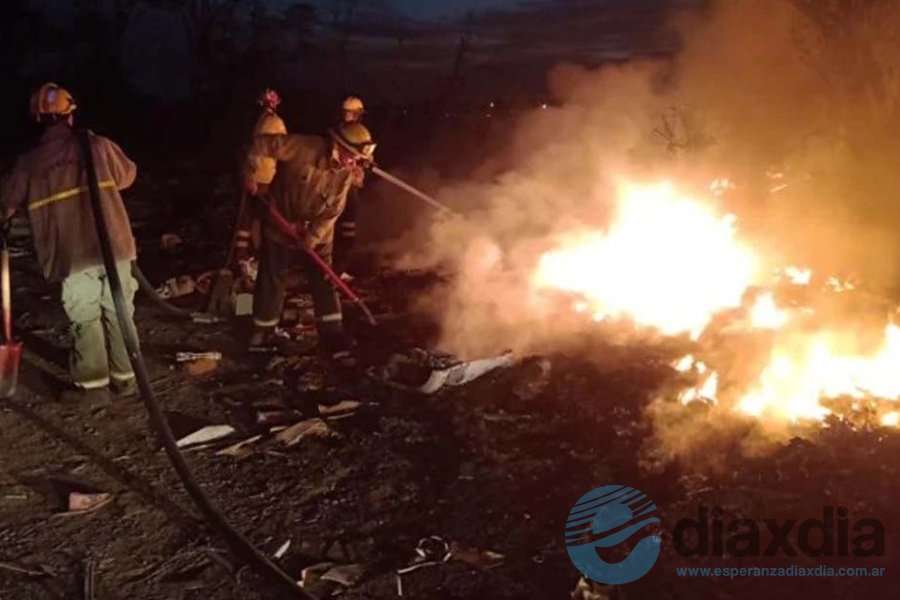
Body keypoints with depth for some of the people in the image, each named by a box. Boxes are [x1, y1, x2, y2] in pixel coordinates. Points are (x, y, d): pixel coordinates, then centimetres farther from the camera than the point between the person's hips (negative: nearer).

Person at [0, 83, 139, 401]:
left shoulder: (29, 162, 4)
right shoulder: (97, 145, 2)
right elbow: (128, 175, 19)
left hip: (71, 255, 0)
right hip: (113, 246, 0)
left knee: (84, 318, 12)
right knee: (118, 313, 11)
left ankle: (91, 381, 17)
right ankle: (125, 377, 17)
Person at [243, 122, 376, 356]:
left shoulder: (346, 174, -13)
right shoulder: (304, 147, -26)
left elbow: (332, 211, -13)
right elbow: (263, 143, -21)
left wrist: (312, 238, -19)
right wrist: (251, 172, -24)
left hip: (317, 232, 3)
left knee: (323, 279, 1)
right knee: (271, 279, 6)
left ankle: (332, 333, 9)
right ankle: (261, 334, 20)